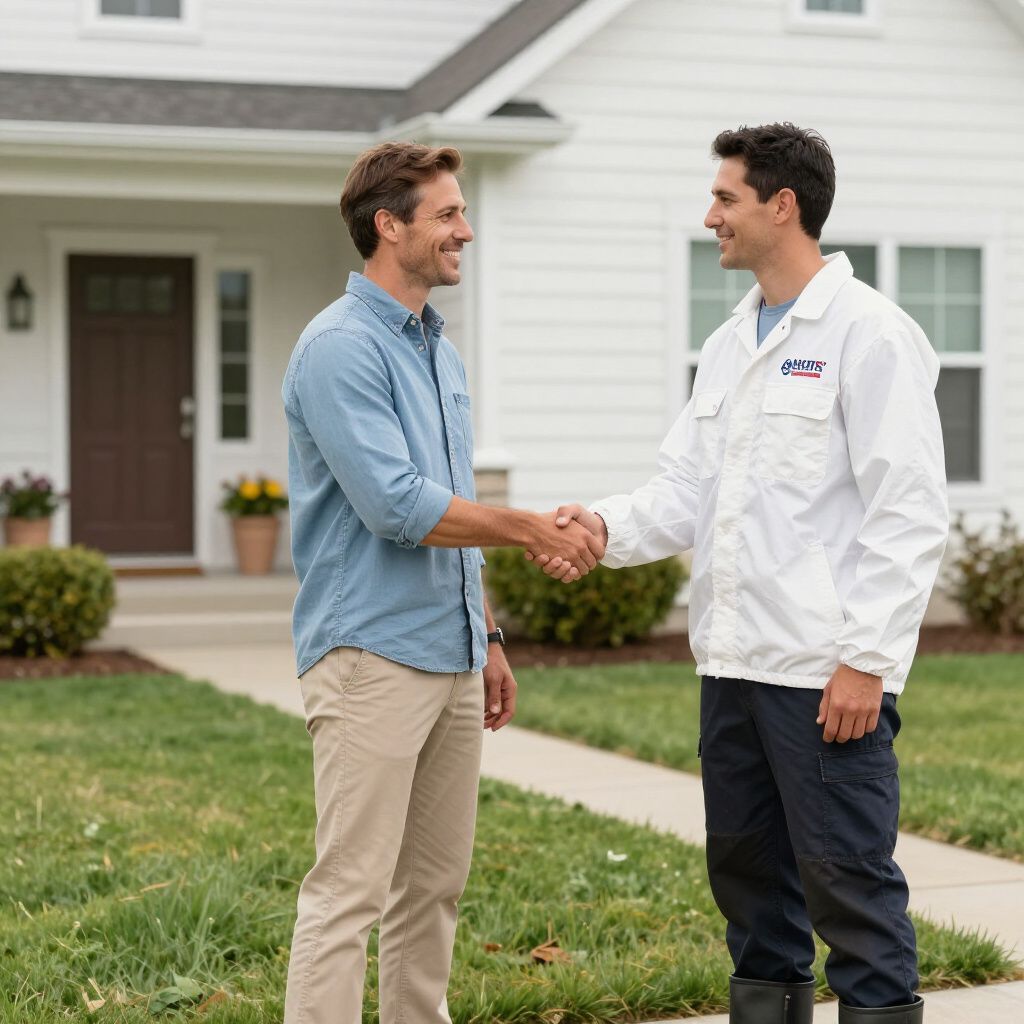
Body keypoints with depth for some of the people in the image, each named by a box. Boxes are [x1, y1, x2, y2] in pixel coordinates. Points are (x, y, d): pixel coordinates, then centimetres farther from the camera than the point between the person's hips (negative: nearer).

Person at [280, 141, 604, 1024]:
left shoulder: (442, 352, 16)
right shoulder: (341, 347, -13)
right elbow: (398, 507, -21)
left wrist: (488, 636, 21)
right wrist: (534, 529, -12)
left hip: (450, 656, 9)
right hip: (372, 655, -9)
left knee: (436, 885, 13)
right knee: (349, 890, -7)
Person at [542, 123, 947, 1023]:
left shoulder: (867, 333, -9)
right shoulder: (731, 343, 16)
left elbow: (910, 512, -14)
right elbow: (687, 493, 13)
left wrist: (866, 658, -18)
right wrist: (607, 525, -7)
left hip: (827, 671, -8)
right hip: (734, 661, 8)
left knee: (848, 881, -3)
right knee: (748, 875, 14)